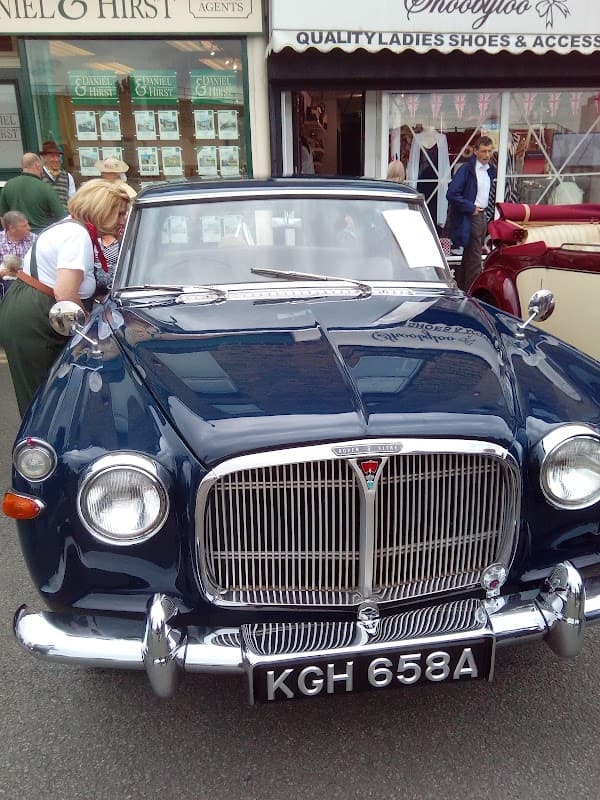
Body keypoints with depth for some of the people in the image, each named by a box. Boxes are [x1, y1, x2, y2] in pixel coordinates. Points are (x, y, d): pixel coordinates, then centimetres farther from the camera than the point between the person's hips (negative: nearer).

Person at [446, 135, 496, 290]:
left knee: (468, 257, 15)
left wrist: (487, 213, 12)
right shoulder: (466, 169, -12)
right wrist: (471, 208, -15)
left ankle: (462, 289, 25)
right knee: (474, 260, -7)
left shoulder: (490, 170, 12)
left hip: (483, 216, 8)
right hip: (470, 218, -8)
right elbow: (452, 194, -20)